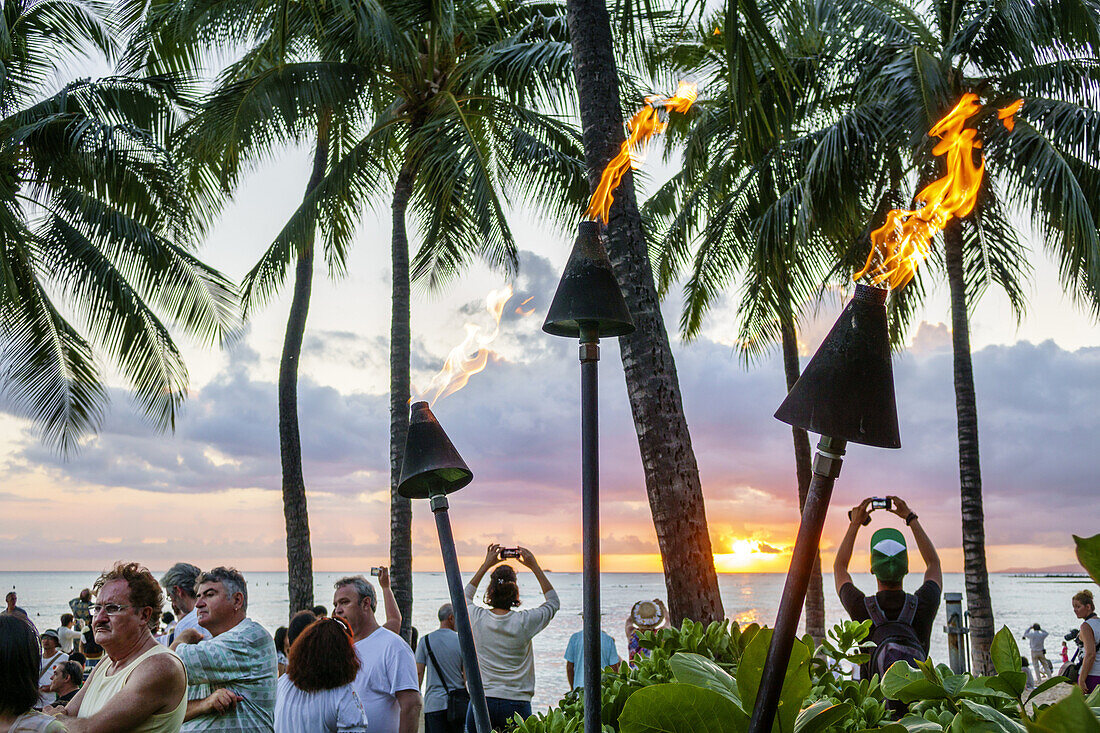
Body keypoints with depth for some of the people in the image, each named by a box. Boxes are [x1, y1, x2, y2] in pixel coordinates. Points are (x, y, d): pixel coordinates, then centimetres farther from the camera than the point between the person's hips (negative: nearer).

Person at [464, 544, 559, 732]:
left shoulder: (477, 618, -3)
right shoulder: (525, 621, -7)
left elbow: (466, 596, 23)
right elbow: (554, 602, 14)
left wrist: (486, 565, 24)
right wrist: (534, 567, 13)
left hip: (481, 702, 1)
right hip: (517, 704, -1)